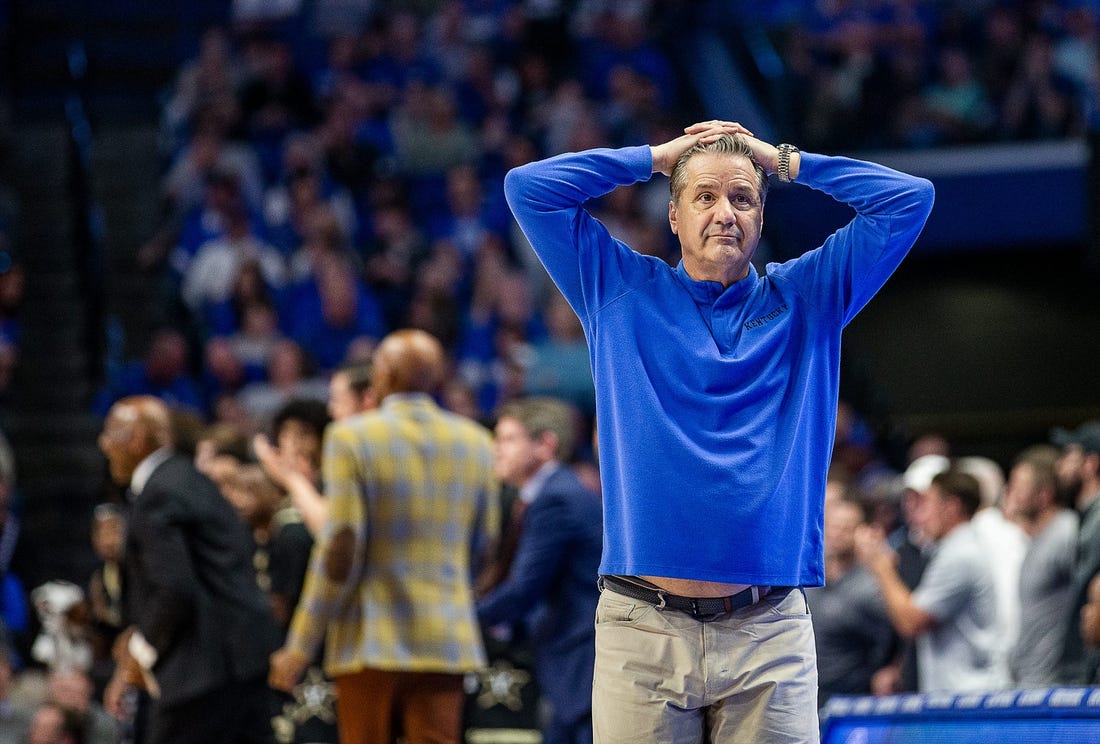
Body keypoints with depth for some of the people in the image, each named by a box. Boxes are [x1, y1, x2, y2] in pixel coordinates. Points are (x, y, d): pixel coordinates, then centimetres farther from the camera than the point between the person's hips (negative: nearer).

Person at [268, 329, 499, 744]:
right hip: (446, 643, 3)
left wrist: (300, 647, -5)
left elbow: (341, 549, -11)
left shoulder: (351, 438, -8)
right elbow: (482, 541, 11)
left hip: (369, 643, -3)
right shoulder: (475, 442, 5)